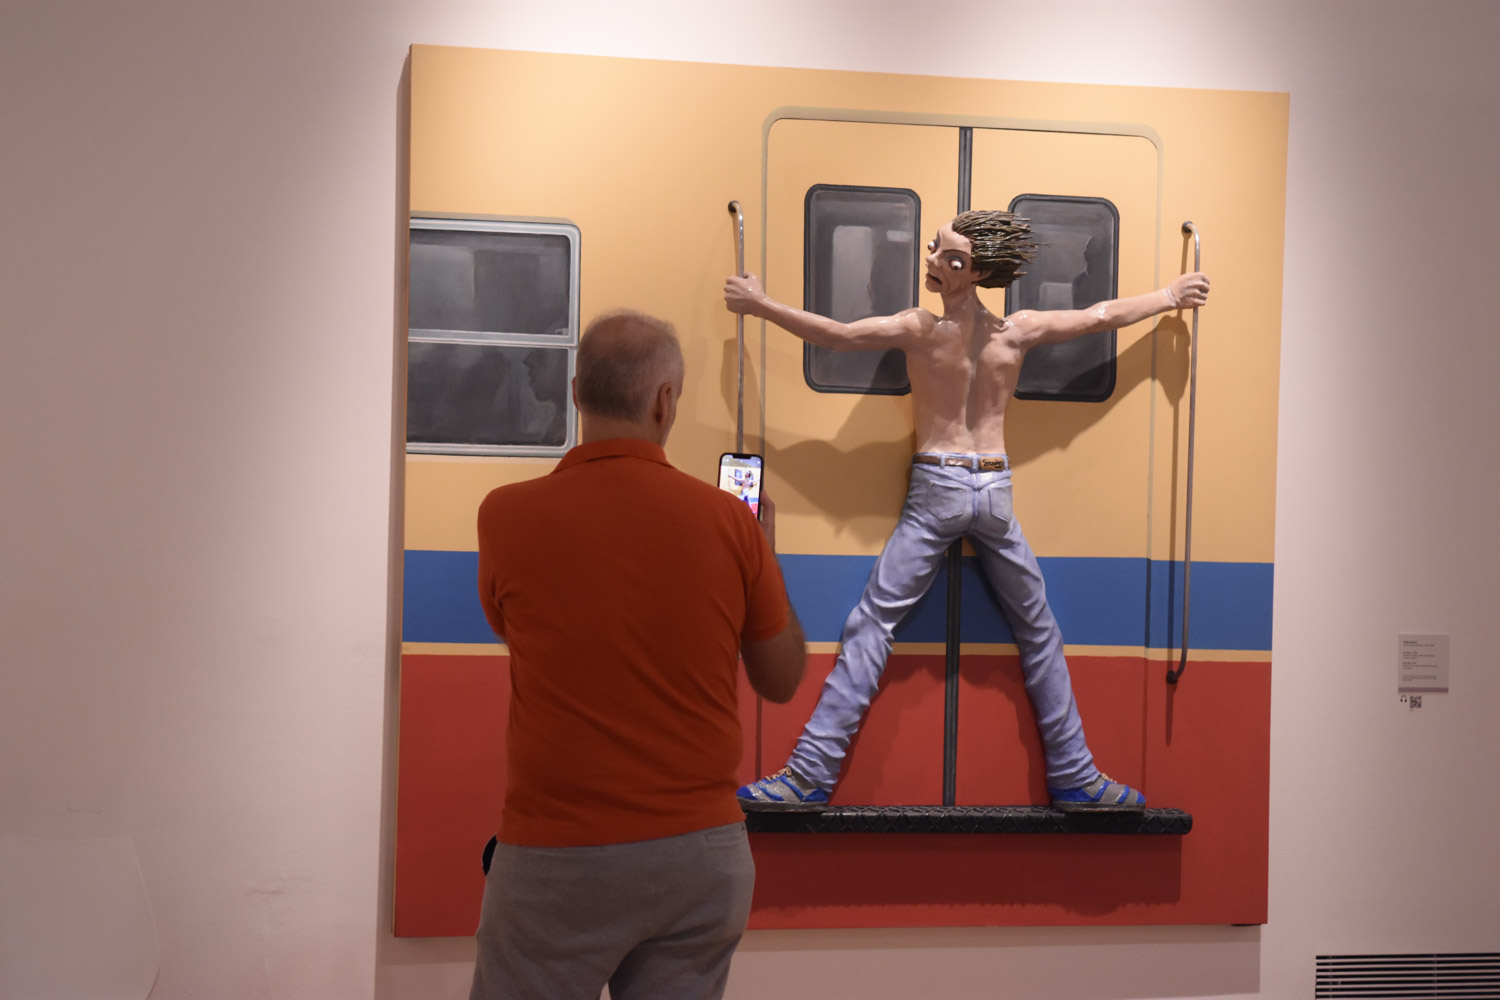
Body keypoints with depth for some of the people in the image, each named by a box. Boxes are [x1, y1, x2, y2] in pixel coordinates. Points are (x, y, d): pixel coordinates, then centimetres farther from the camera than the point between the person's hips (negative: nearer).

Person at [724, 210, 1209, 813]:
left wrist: (762, 305, -5)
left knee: (869, 625, -3)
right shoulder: (1019, 331, 1)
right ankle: (1076, 778, 22)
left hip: (936, 489, -3)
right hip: (995, 490, 3)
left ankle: (810, 775, -7)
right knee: (1038, 632, 15)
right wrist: (1172, 296, 29)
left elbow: (837, 335, -14)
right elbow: (1104, 317, 13)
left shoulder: (919, 329, -9)